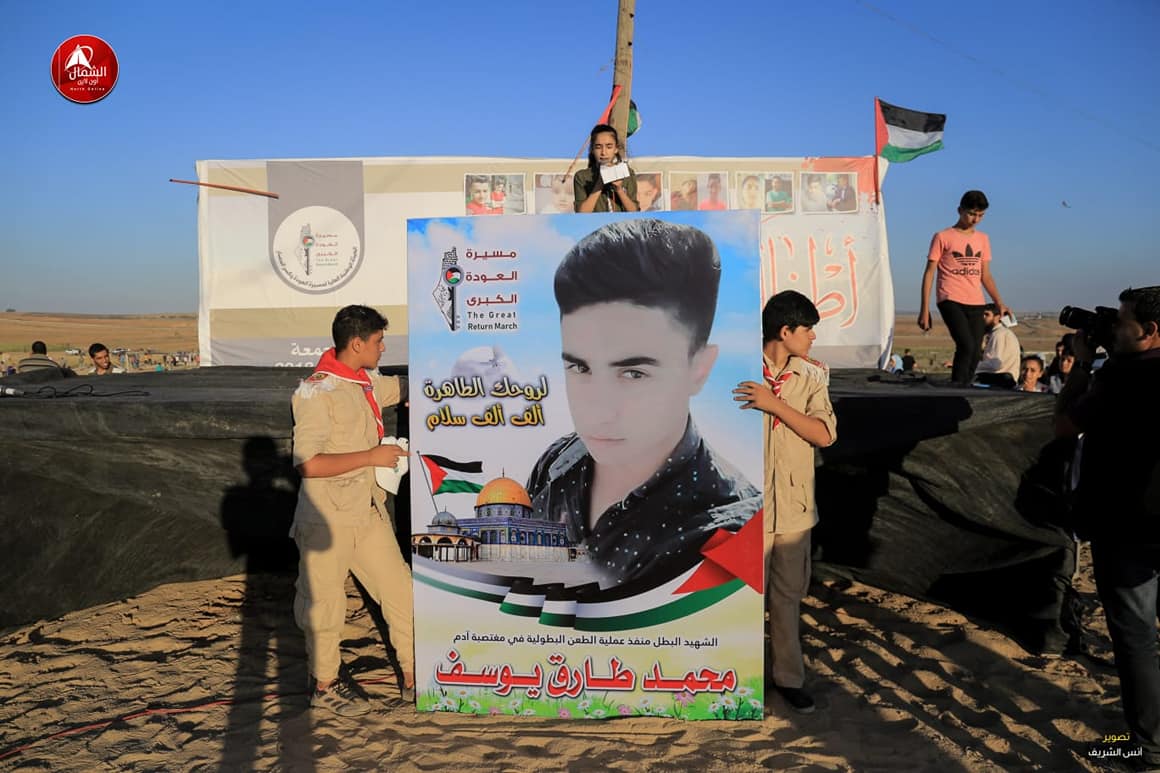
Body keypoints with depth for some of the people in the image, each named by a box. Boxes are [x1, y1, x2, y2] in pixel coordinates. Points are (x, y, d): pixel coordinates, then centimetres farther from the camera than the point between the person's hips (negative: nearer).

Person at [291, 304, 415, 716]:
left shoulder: (368, 382, 6)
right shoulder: (316, 392, -19)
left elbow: (405, 388, 26)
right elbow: (307, 463, -25)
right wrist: (372, 456, -22)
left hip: (370, 512, 8)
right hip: (327, 519, -7)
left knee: (400, 591, 10)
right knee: (325, 604, 9)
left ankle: (414, 677, 24)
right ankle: (324, 685, 30)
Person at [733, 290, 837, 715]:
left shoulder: (812, 376, 1)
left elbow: (824, 434, -10)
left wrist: (774, 403, -20)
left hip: (793, 506, 3)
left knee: (788, 595, 15)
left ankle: (788, 675, 31)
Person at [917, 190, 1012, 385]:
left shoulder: (983, 239, 17)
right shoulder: (943, 237, 2)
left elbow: (986, 276, 21)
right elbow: (929, 274, 0)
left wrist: (999, 303, 9)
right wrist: (925, 309, -7)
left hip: (976, 304, 5)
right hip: (951, 300, -5)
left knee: (976, 353, 1)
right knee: (967, 345, -22)